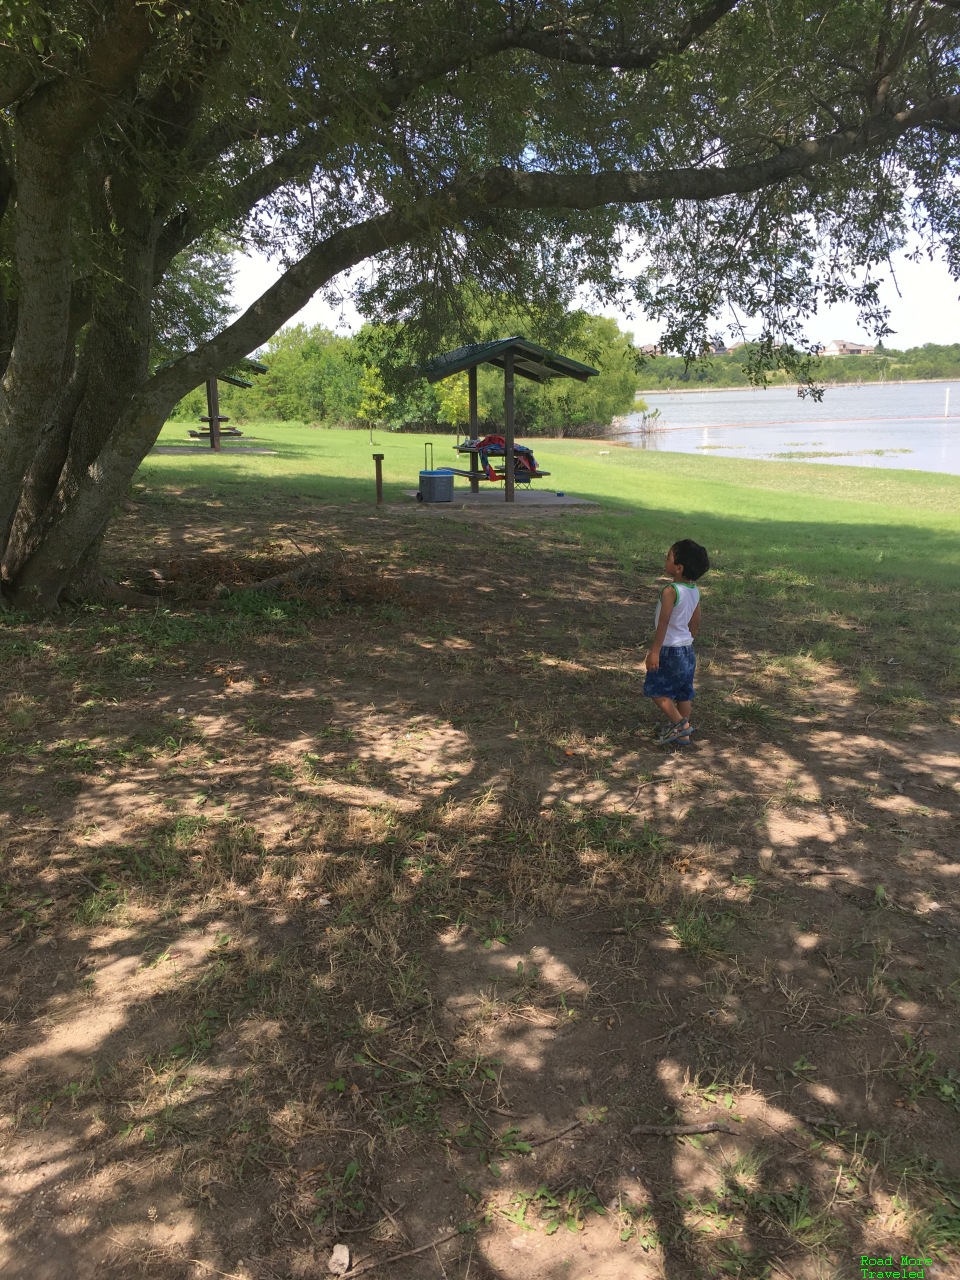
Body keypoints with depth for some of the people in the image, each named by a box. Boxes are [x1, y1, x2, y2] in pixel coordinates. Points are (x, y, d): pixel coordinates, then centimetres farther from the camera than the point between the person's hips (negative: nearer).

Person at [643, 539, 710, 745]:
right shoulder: (694, 591, 4)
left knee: (655, 689, 4)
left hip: (669, 650, -8)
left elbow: (664, 623, -23)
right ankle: (683, 735, 22)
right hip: (687, 649, 8)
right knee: (683, 692, 14)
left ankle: (679, 723, 0)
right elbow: (695, 623, 12)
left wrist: (654, 651, -21)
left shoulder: (670, 591, -21)